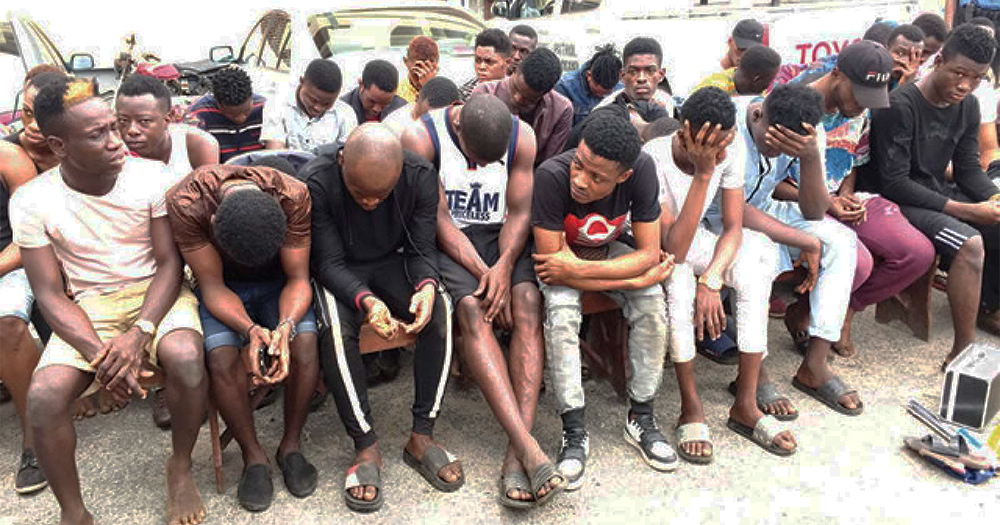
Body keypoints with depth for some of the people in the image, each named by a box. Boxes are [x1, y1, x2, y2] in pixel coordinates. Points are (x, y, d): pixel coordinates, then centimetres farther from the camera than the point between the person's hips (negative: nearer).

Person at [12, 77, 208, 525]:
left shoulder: (151, 176, -9)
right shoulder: (31, 201, -7)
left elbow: (170, 263, -7)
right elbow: (50, 294, -6)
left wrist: (140, 333, -22)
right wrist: (99, 353, -22)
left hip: (156, 293, -1)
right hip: (88, 307, 1)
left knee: (186, 360, -32)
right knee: (43, 397, -24)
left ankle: (180, 466, -3)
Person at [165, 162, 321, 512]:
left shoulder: (293, 196, -29)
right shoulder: (185, 203, -30)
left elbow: (298, 279, -19)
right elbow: (212, 285, -21)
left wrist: (284, 327, -39)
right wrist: (251, 330, -39)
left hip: (277, 282, 1)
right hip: (222, 286, 0)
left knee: (304, 343, -26)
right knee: (221, 359, -27)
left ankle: (291, 445, -3)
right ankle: (253, 455, -3)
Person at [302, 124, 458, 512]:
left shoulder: (421, 175, -17)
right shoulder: (316, 182, -24)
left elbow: (423, 248, -9)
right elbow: (329, 262, -20)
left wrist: (426, 285, -33)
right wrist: (366, 301, -39)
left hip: (393, 262, 2)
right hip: (338, 272, -2)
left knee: (439, 312, -26)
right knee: (336, 326, -34)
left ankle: (421, 436, -13)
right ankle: (366, 446, -18)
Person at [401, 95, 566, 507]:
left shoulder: (521, 136, -3)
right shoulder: (420, 138, -12)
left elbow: (520, 212, -2)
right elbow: (439, 221, -13)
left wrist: (503, 266, -19)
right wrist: (483, 272, -20)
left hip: (502, 237, 3)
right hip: (447, 243, -2)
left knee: (527, 302, -27)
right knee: (472, 309, -31)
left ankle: (516, 456, -31)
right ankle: (529, 449, -36)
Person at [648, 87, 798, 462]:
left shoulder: (728, 152, -15)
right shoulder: (654, 158, -31)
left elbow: (733, 227, -11)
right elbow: (673, 249, -37)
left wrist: (711, 279, -29)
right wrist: (703, 174, -42)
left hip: (696, 240, 5)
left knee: (752, 266, -23)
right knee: (678, 276, -37)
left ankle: (746, 404, -16)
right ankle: (691, 408, -23)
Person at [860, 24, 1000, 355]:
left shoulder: (967, 107, 6)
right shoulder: (899, 107, -19)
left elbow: (968, 169, 11)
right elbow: (895, 183, -22)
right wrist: (966, 210, -23)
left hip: (937, 193, 8)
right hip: (895, 202, -8)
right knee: (969, 243, -30)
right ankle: (963, 353, -23)